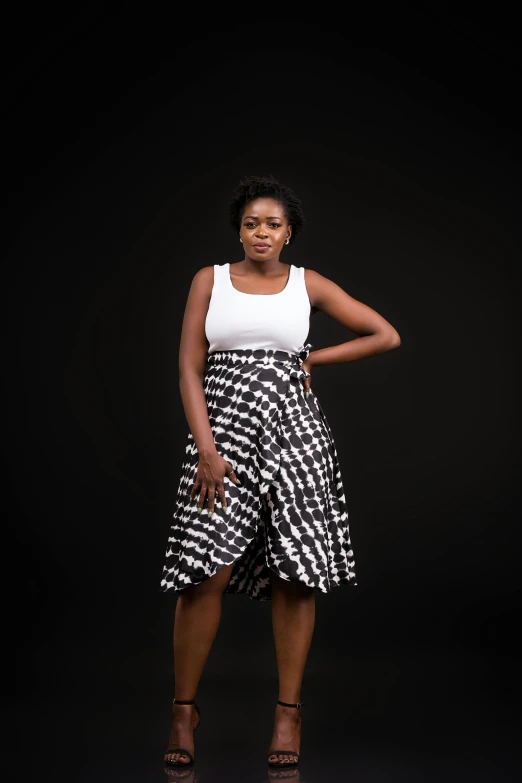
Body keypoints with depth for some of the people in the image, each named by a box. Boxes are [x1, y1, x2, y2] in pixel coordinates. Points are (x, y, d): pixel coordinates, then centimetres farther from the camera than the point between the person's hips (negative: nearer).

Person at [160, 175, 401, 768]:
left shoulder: (308, 285, 10)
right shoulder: (210, 280, 9)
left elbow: (387, 336, 11)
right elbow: (190, 368, 2)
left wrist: (311, 359, 6)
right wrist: (206, 448, -9)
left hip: (294, 430, 1)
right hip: (223, 429, -1)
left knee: (295, 575, -1)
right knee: (207, 573, -10)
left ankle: (288, 713, 12)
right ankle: (183, 709, 7)